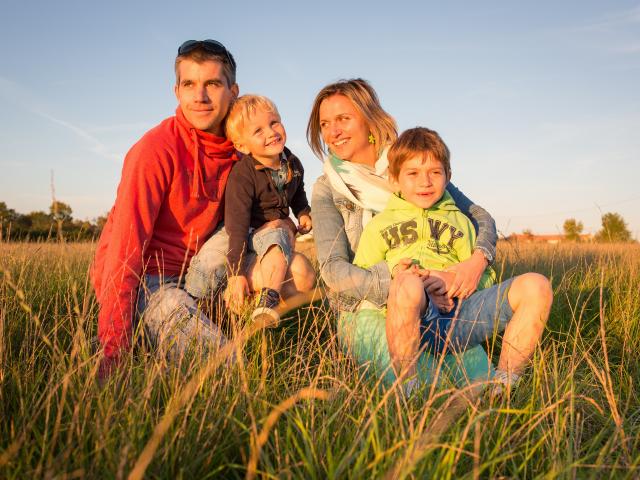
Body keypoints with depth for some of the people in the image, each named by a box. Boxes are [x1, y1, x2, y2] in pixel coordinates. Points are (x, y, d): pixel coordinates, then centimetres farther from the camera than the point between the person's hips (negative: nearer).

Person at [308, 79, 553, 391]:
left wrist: (477, 261, -16)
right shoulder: (327, 191, 3)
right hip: (368, 312, -3)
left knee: (535, 287, -20)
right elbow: (333, 269, -10)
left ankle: (505, 382, -18)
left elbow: (480, 217, 9)